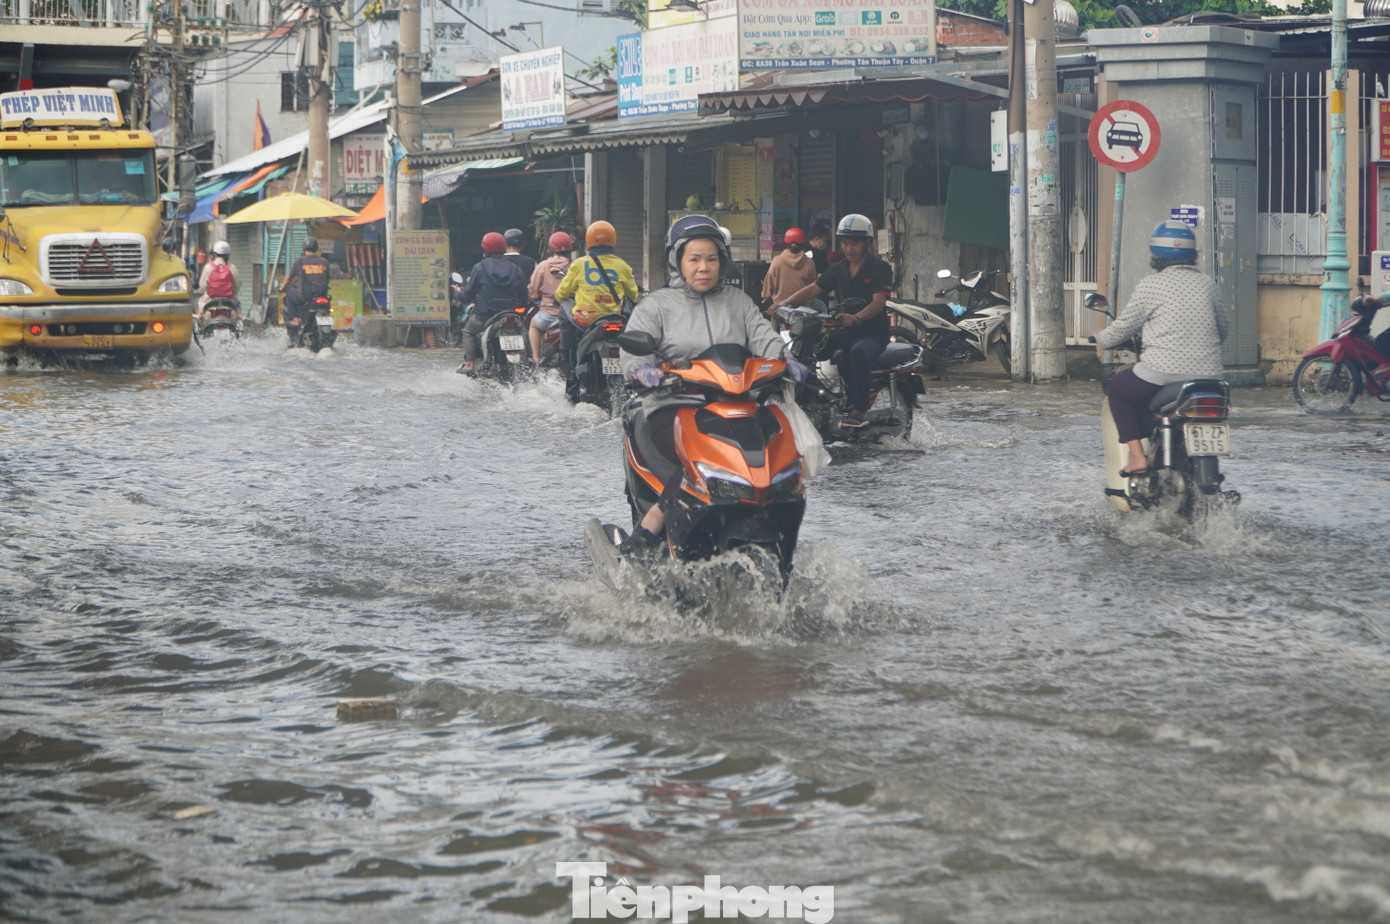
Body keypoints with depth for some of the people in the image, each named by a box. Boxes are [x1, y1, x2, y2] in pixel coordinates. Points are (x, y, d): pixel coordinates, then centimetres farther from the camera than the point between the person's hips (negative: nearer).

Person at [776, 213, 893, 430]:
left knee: (858, 352, -39)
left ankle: (860, 411, -40)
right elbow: (813, 290, 7)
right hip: (844, 332, 7)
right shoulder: (838, 269, 15)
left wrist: (856, 318, -37)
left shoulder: (880, 267, -4)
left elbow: (878, 302, -17)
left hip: (873, 333, -7)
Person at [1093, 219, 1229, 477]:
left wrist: (1101, 337, 26)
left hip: (1163, 372, -5)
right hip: (1208, 375, 5)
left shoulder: (1149, 286, -3)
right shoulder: (1207, 284, 11)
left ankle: (1137, 455, 8)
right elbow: (1223, 327, 23)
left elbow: (1122, 329, 4)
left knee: (1117, 389, 21)